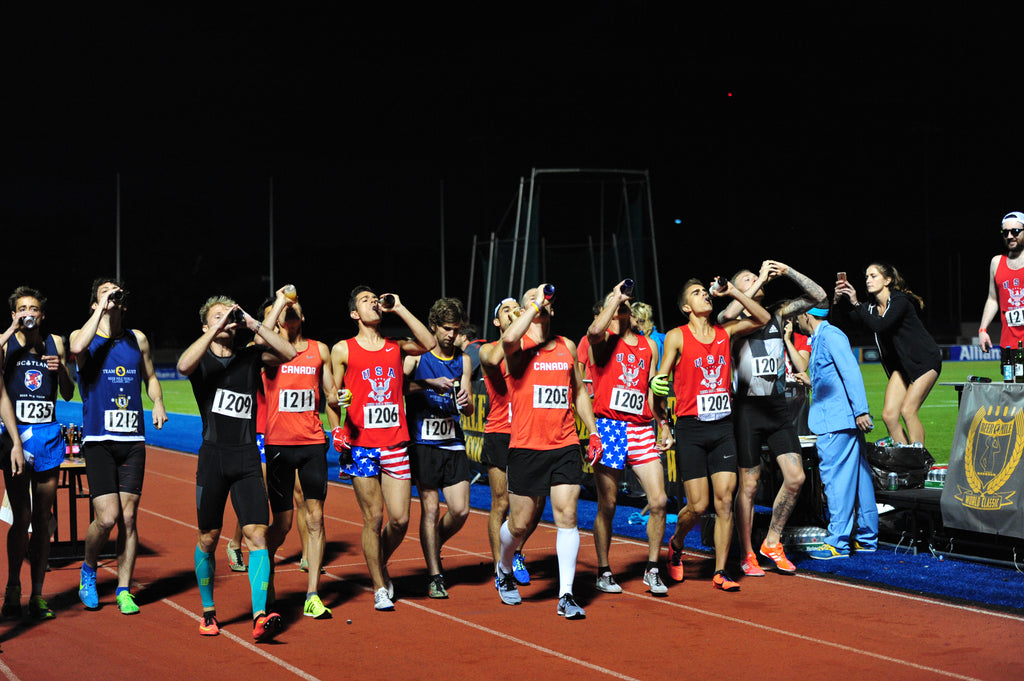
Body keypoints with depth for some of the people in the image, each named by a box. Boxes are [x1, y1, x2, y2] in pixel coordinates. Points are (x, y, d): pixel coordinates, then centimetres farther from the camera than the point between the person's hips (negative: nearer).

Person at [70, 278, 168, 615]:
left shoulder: (137, 339, 13)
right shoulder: (83, 336, 2)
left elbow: (150, 377, 25)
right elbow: (77, 348, -23)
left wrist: (158, 403, 5)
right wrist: (102, 308, -16)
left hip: (133, 439, 3)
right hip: (98, 439, -3)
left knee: (128, 517, 2)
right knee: (107, 517, -12)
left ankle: (124, 590, 14)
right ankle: (89, 570, 16)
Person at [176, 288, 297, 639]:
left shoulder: (250, 357, 11)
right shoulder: (201, 358, 4)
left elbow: (288, 353, -5)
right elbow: (184, 365, -20)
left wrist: (254, 324, -8)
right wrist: (215, 330, -18)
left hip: (247, 459, 1)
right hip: (212, 456, -1)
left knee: (257, 535, -11)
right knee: (208, 539, 7)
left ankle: (260, 616, -18)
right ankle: (208, 611, 25)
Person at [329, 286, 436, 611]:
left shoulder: (396, 347, 12)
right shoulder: (343, 350, 6)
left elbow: (429, 343, -6)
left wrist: (399, 308, -4)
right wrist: (338, 429, -9)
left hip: (395, 444, 2)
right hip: (361, 445, -2)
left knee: (400, 519, -1)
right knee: (373, 518, -2)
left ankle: (381, 565, 27)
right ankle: (379, 588, 10)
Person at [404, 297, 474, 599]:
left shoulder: (463, 360, 11)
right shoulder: (416, 355, -1)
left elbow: (469, 409, 11)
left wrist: (465, 403, -12)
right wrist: (429, 384, -27)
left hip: (453, 443, 4)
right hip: (423, 443, -4)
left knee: (461, 510, -2)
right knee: (430, 508, -4)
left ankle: (433, 547, 27)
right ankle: (434, 576, 4)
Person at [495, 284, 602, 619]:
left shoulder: (567, 346, 13)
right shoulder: (519, 346, -2)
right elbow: (509, 339, -29)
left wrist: (593, 431, 18)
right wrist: (535, 304, -20)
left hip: (565, 445, 3)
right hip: (526, 447, -3)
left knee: (567, 516, -7)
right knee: (520, 523, 6)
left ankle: (566, 595, -4)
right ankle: (504, 572, 35)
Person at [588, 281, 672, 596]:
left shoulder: (649, 345, 18)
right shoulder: (604, 340, 2)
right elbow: (595, 330, -24)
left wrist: (663, 423, 15)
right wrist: (616, 297, -11)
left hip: (641, 429, 4)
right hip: (608, 427, -4)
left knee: (658, 501, -4)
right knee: (607, 504, 0)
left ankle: (652, 570, 9)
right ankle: (603, 572, 13)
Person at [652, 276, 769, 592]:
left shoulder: (724, 331, 10)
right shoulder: (677, 336, 0)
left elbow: (763, 318, 9)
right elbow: (662, 377, 0)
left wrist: (732, 292, 1)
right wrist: (658, 384, -22)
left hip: (723, 427, 3)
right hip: (691, 427, -3)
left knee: (725, 501, -3)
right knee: (698, 506, -4)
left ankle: (720, 572, 2)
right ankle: (676, 544, 27)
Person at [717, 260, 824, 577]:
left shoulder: (777, 313, 11)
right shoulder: (735, 321, -3)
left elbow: (818, 295, 7)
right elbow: (728, 314, -28)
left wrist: (787, 271, -3)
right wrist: (760, 280, -19)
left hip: (778, 407, 5)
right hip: (748, 408, -4)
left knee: (795, 478, -2)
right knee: (749, 485, 0)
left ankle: (772, 542, 15)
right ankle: (747, 554, 11)